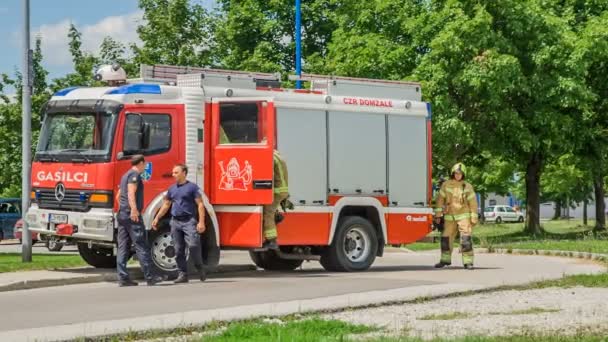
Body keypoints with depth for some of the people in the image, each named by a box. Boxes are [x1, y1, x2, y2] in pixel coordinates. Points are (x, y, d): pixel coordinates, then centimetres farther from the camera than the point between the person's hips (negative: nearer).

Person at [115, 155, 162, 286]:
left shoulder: (125, 175, 21)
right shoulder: (135, 175, -8)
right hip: (133, 216, -10)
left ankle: (123, 278, 2)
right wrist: (134, 209, -35)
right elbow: (131, 193, -24)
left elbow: (119, 196, 31)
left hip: (121, 215, 10)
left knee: (123, 248, 5)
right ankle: (149, 277, -4)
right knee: (142, 247, -6)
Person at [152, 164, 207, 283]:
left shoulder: (192, 187, -1)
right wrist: (157, 218, 16)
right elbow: (166, 205, 24)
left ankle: (200, 268, 1)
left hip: (189, 221, -5)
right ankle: (182, 274, 9)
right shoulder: (172, 189, 15)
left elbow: (200, 204, -5)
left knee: (193, 245, -19)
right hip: (175, 222, 5)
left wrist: (201, 222, -13)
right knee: (178, 250, 3)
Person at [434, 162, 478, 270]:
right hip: (450, 217, 3)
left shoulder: (467, 187, 0)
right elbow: (440, 199, 4)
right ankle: (445, 260, 26)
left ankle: (468, 262, -13)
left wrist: (474, 218, -4)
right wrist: (438, 214, -2)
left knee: (466, 238, -14)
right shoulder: (446, 185, 3)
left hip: (464, 216, -3)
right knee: (446, 238, 8)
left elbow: (473, 203, 1)